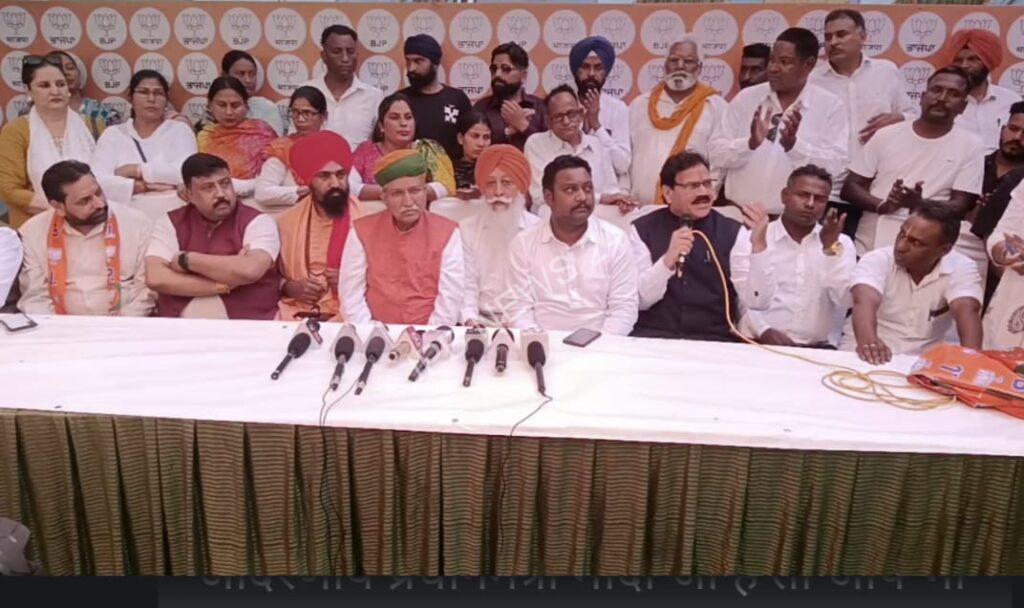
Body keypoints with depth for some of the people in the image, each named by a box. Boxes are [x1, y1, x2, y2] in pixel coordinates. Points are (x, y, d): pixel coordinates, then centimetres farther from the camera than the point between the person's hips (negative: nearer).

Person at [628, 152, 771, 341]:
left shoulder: (734, 232, 4)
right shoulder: (642, 229, 3)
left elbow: (757, 303, -6)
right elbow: (639, 300, -5)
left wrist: (759, 244, -18)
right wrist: (668, 260, -21)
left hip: (713, 340, 2)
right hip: (653, 336, -1)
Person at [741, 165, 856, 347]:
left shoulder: (842, 243, 12)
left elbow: (845, 300, -1)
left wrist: (832, 248, -8)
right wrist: (763, 331, -17)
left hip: (819, 347, 2)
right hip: (763, 343, -2)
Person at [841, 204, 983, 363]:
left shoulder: (961, 269, -6)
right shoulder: (877, 259, -12)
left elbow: (967, 311, -22)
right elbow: (865, 302, -29)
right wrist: (867, 341, -49)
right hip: (862, 356, -2)